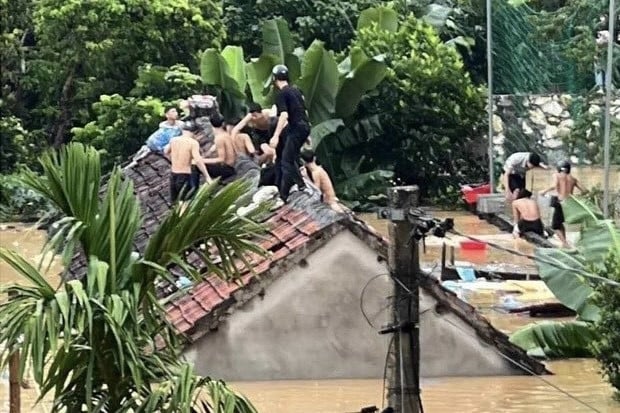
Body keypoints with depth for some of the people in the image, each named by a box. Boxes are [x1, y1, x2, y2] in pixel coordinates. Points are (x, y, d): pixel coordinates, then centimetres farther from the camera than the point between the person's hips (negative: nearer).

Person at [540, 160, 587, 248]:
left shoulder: (556, 175, 4)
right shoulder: (573, 179, 15)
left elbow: (554, 185, -17)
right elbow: (584, 191, 12)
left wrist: (545, 191, -5)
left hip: (560, 202, -5)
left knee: (555, 226, 5)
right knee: (560, 222, 27)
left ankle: (565, 243, -13)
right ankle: (564, 242, 21)